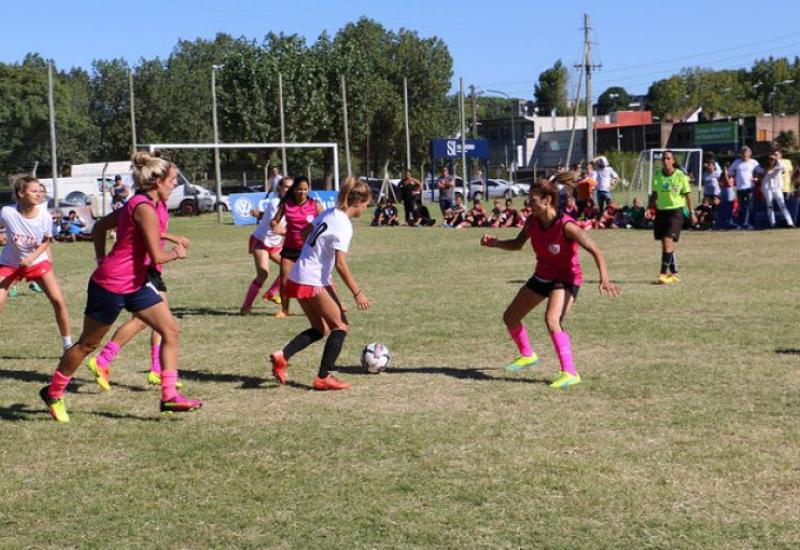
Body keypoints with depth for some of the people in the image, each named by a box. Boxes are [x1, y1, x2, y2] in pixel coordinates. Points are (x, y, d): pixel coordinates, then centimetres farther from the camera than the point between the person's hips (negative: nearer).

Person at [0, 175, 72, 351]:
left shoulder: (44, 216, -19)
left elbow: (45, 242, -4)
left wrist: (31, 258, -17)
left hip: (37, 261, 1)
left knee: (59, 301, -7)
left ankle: (68, 344, 10)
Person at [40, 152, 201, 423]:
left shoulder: (136, 204, 8)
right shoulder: (144, 208, -21)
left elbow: (99, 227, 19)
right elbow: (157, 257, -23)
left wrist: (102, 261, 18)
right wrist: (176, 252, -4)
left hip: (134, 284, 9)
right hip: (110, 286, -9)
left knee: (171, 330, -1)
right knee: (88, 343, 7)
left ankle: (169, 396, 0)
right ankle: (53, 393, 26)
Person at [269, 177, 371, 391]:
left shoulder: (329, 213, 9)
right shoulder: (343, 225, -17)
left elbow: (306, 233, 21)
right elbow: (340, 264, -20)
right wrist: (357, 292, -14)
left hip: (298, 277, 9)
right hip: (314, 282, -9)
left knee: (320, 329, 17)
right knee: (341, 326, 3)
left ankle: (282, 356, 1)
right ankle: (323, 377, 2)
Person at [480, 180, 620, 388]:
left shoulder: (566, 226, -27)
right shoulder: (532, 221, -7)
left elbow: (595, 251, -30)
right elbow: (517, 244, 10)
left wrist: (604, 279, -42)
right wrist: (496, 243, -8)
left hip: (566, 279, -8)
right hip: (541, 277, 8)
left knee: (552, 320, -32)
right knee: (510, 317, 14)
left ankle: (570, 373, -24)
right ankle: (527, 355, 42)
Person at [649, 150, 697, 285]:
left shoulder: (680, 176, -5)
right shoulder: (657, 175, 6)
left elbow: (687, 195, 0)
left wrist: (692, 213, -1)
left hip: (675, 211, -5)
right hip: (661, 211, 5)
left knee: (668, 241, -16)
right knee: (666, 244, 8)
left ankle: (663, 273, -16)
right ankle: (673, 273, 20)